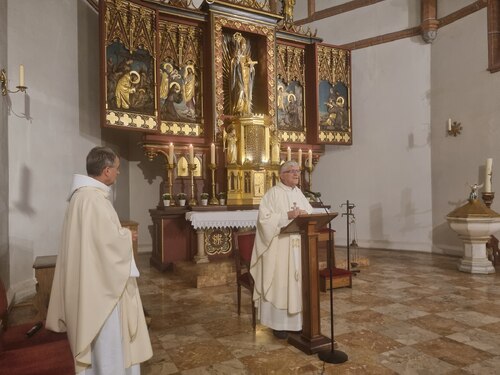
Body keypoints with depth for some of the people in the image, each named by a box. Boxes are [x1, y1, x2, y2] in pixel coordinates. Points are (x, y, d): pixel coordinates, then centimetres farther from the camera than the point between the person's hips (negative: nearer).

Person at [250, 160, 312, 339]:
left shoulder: (299, 193, 14)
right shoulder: (273, 193, -7)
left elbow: (311, 214, 14)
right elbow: (265, 218, -16)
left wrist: (305, 214, -8)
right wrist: (287, 215, -24)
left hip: (298, 246, 7)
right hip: (280, 247, -6)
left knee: (297, 281, 11)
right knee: (280, 282, -1)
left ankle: (296, 320, 24)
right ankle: (279, 323, 12)